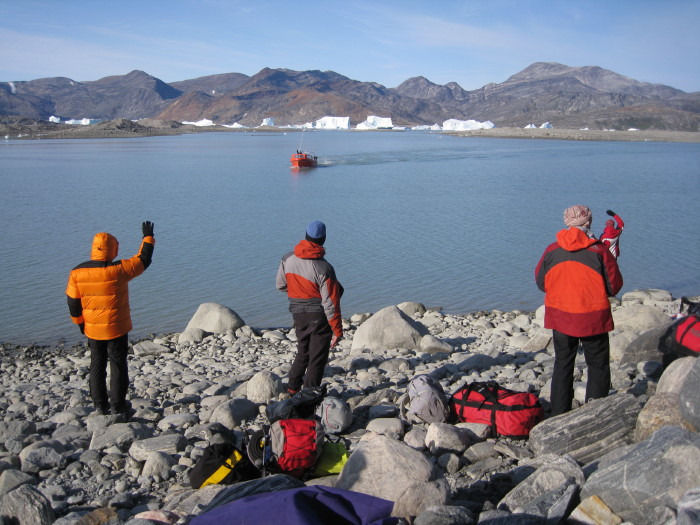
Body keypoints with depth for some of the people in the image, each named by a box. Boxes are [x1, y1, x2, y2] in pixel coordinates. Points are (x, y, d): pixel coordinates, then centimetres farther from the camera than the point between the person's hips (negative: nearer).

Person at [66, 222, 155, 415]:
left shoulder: (77, 273, -8)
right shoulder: (119, 270, -19)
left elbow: (73, 304, -1)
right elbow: (143, 260, -3)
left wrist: (81, 325, 13)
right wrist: (148, 237, 10)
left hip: (92, 330, 3)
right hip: (117, 329, -3)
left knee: (97, 365, 16)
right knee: (118, 365, 10)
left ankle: (100, 405, 22)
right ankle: (118, 405, 17)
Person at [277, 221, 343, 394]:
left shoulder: (288, 259, -5)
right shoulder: (324, 268, -21)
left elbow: (281, 285, 8)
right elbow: (330, 303, -18)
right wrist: (337, 330, -11)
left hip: (298, 313, 6)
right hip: (319, 315, -6)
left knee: (303, 352, 24)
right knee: (317, 358, 6)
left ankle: (292, 389, 28)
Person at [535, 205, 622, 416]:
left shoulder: (552, 251, -4)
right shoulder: (599, 251, -12)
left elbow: (540, 282, 5)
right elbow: (614, 286, -7)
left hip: (560, 317, 3)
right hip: (592, 319, -3)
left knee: (562, 364, 16)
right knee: (598, 365, 12)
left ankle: (559, 414, 20)